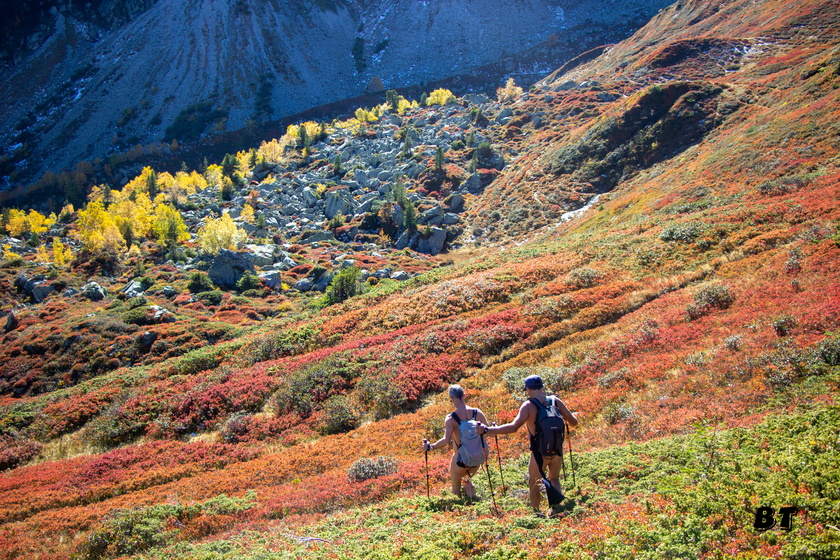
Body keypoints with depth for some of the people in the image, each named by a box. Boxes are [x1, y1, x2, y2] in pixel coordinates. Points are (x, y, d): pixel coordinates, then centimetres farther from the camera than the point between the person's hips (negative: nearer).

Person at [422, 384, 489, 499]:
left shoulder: (451, 418, -18)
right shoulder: (478, 413, -8)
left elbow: (446, 440, -27)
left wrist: (430, 447, -15)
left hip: (460, 460, -4)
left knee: (455, 487, 20)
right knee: (467, 480, 31)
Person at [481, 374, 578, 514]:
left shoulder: (528, 406, -16)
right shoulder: (555, 401, -3)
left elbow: (514, 427, -28)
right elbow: (573, 422, 4)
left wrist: (487, 430, -26)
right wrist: (569, 417, 29)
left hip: (539, 453, -4)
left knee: (534, 484, 18)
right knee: (554, 479, 27)